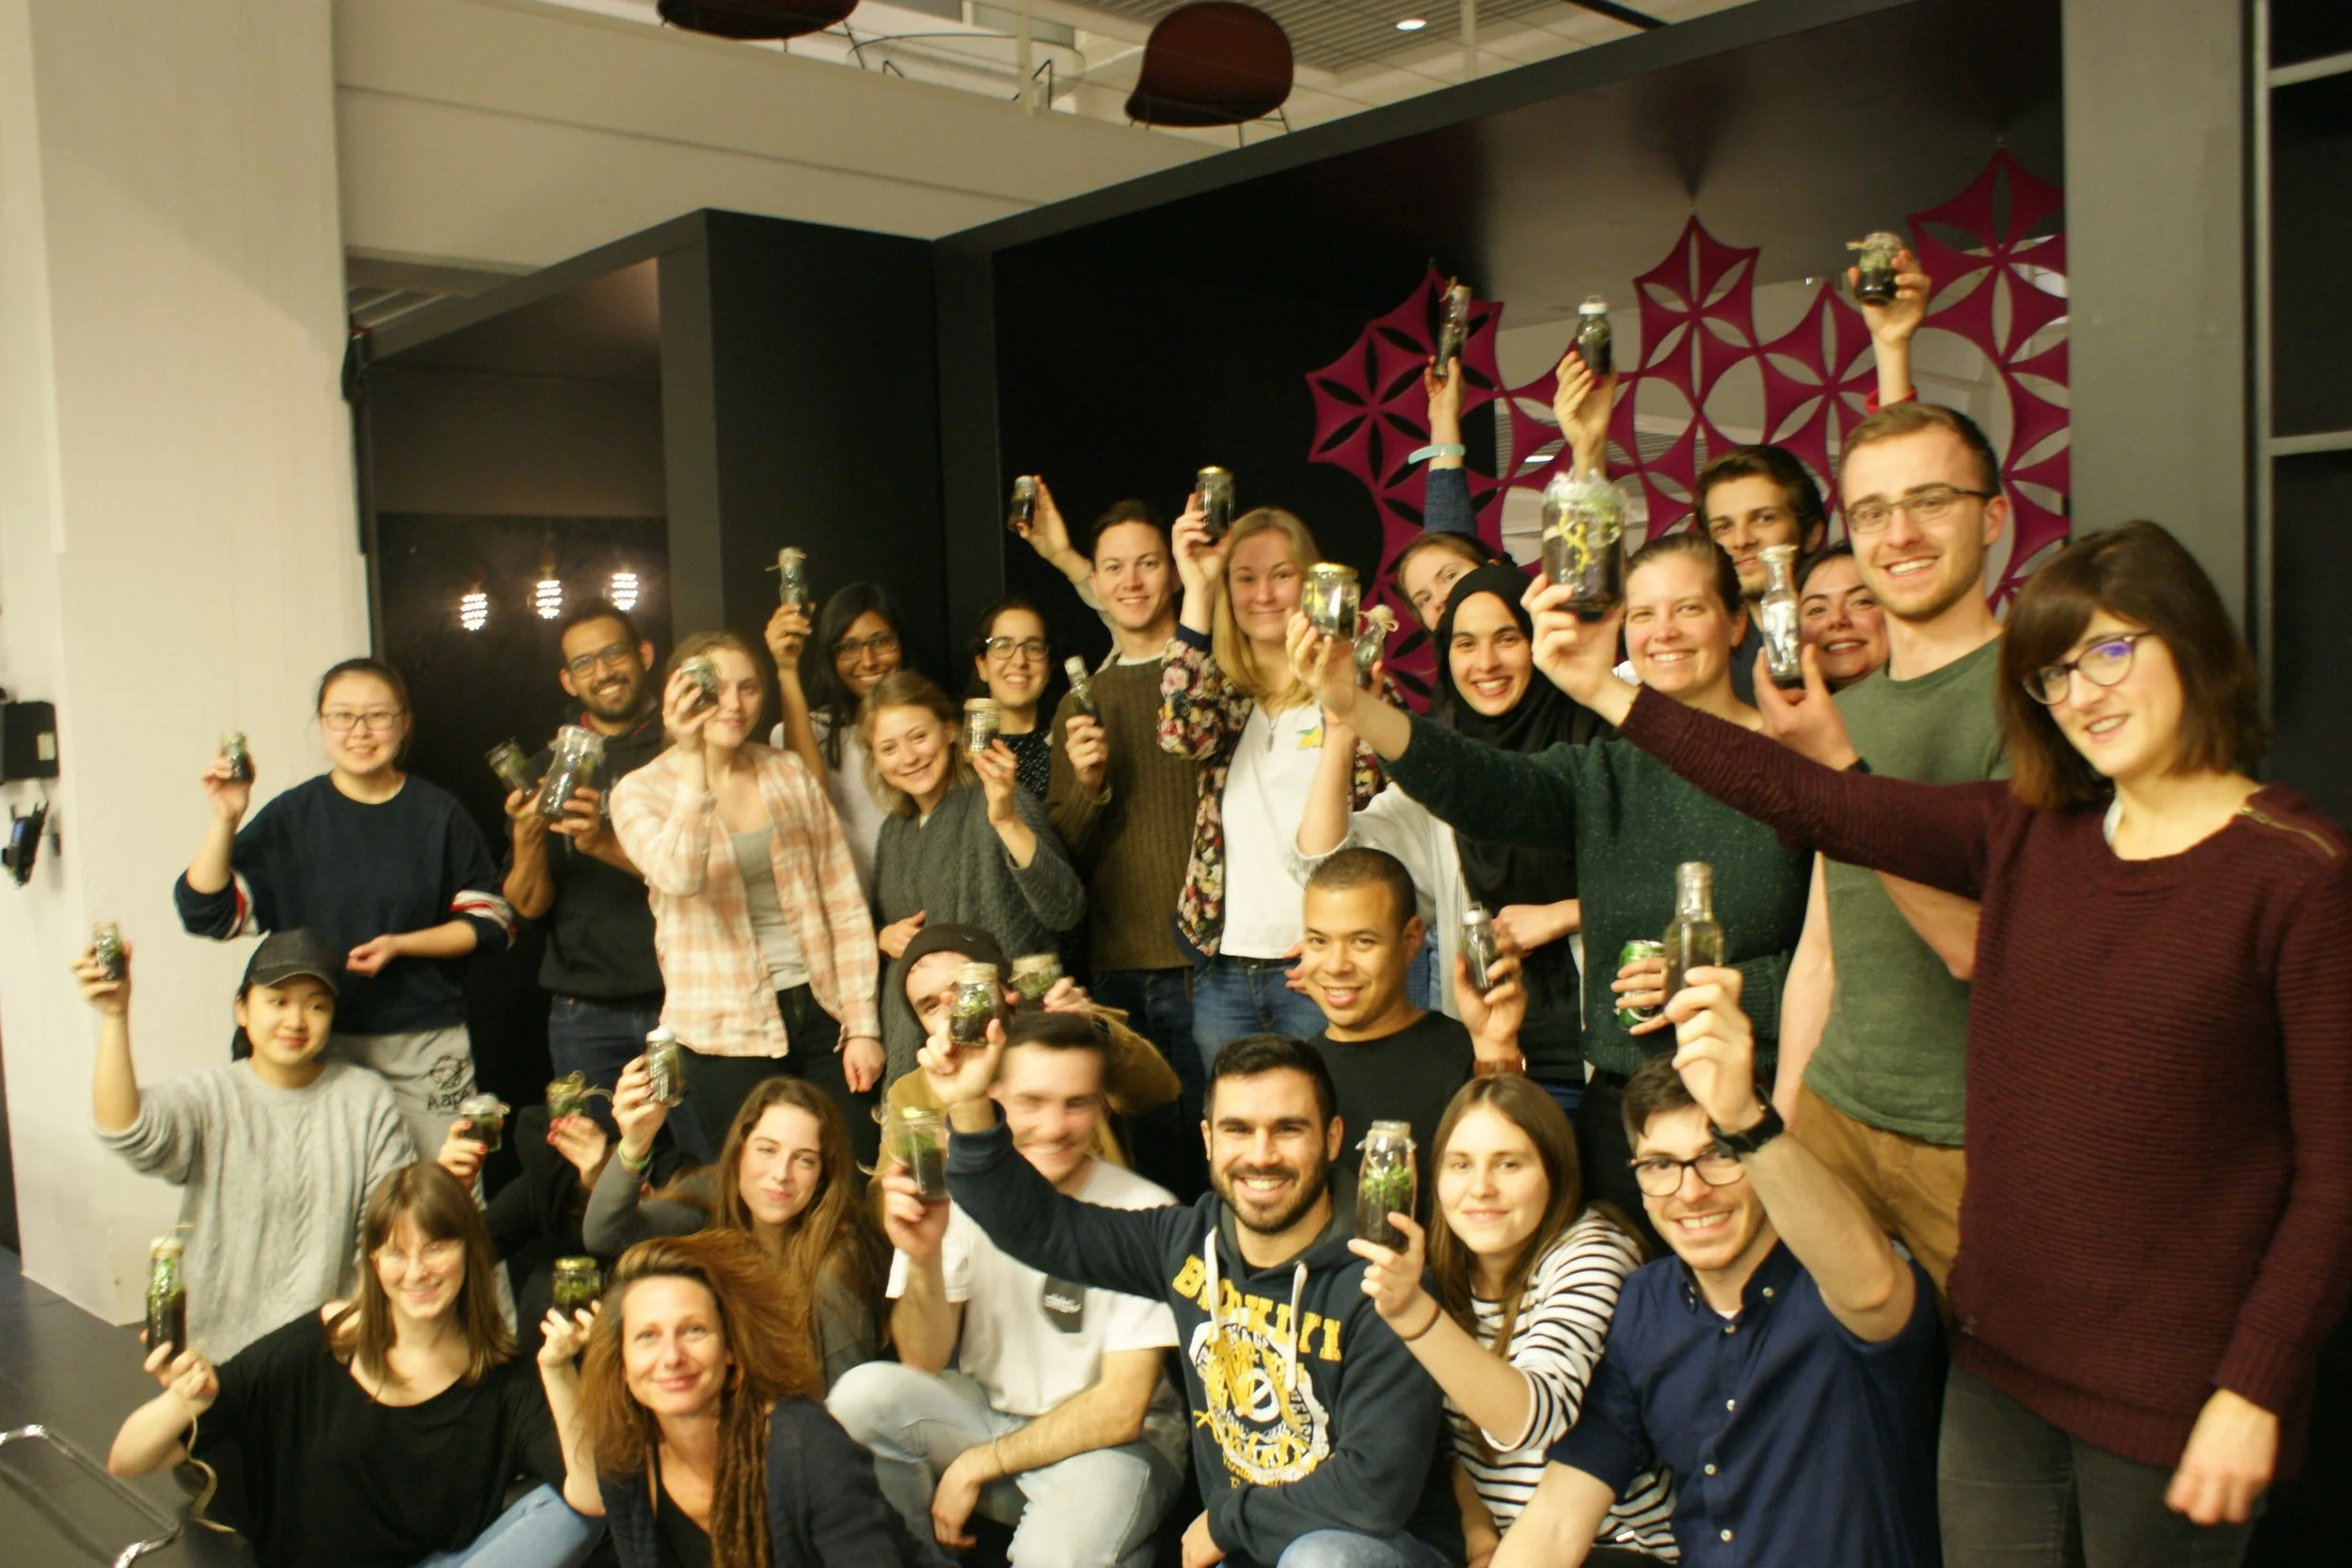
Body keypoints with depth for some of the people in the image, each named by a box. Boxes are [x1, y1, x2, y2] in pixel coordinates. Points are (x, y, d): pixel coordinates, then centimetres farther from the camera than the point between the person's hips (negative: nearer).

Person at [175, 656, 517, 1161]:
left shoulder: (438, 815, 2)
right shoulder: (292, 816, 3)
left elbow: (490, 920, 3)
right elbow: (207, 913, -2)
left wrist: (400, 944, -10)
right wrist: (225, 819, -14)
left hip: (428, 1046, 0)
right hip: (323, 1047, 0)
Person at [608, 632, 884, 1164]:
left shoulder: (791, 773, 7)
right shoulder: (640, 792, -2)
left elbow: (844, 904, 6)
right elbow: (679, 877, -24)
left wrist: (863, 1024, 1)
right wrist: (692, 760, -31)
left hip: (822, 1015, 3)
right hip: (728, 1036, -3)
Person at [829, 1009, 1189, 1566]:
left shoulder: (1143, 1212, -18)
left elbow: (1120, 1411, -15)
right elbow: (923, 1362, -10)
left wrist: (976, 1465, -12)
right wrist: (924, 1259, -29)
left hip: (1108, 1439, -4)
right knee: (863, 1394, -23)